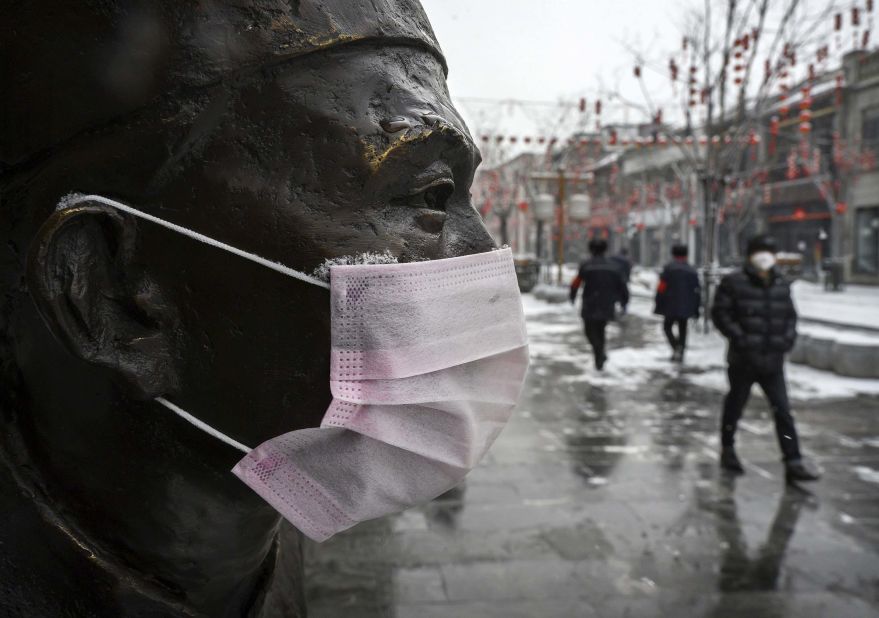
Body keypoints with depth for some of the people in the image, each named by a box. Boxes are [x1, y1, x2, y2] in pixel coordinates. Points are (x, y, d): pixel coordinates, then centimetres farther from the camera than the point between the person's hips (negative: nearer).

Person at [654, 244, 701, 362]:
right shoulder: (692, 271, 9)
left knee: (667, 327, 9)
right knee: (682, 329, 13)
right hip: (686, 307, 4)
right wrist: (696, 309, 16)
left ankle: (676, 347, -13)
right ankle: (680, 354, 10)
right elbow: (697, 291, 11)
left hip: (671, 306, -4)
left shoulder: (669, 268, -5)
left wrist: (659, 305, -4)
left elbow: (662, 287, -9)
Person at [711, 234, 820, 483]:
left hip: (773, 361, 4)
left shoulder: (781, 285, 9)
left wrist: (788, 337, 1)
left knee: (783, 410, 1)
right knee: (735, 404, 12)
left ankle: (793, 463, 4)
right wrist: (739, 337, -16)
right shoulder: (734, 283, -7)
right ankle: (727, 450, 31)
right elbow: (720, 313, -9)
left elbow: (790, 315, 18)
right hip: (743, 360, -4)